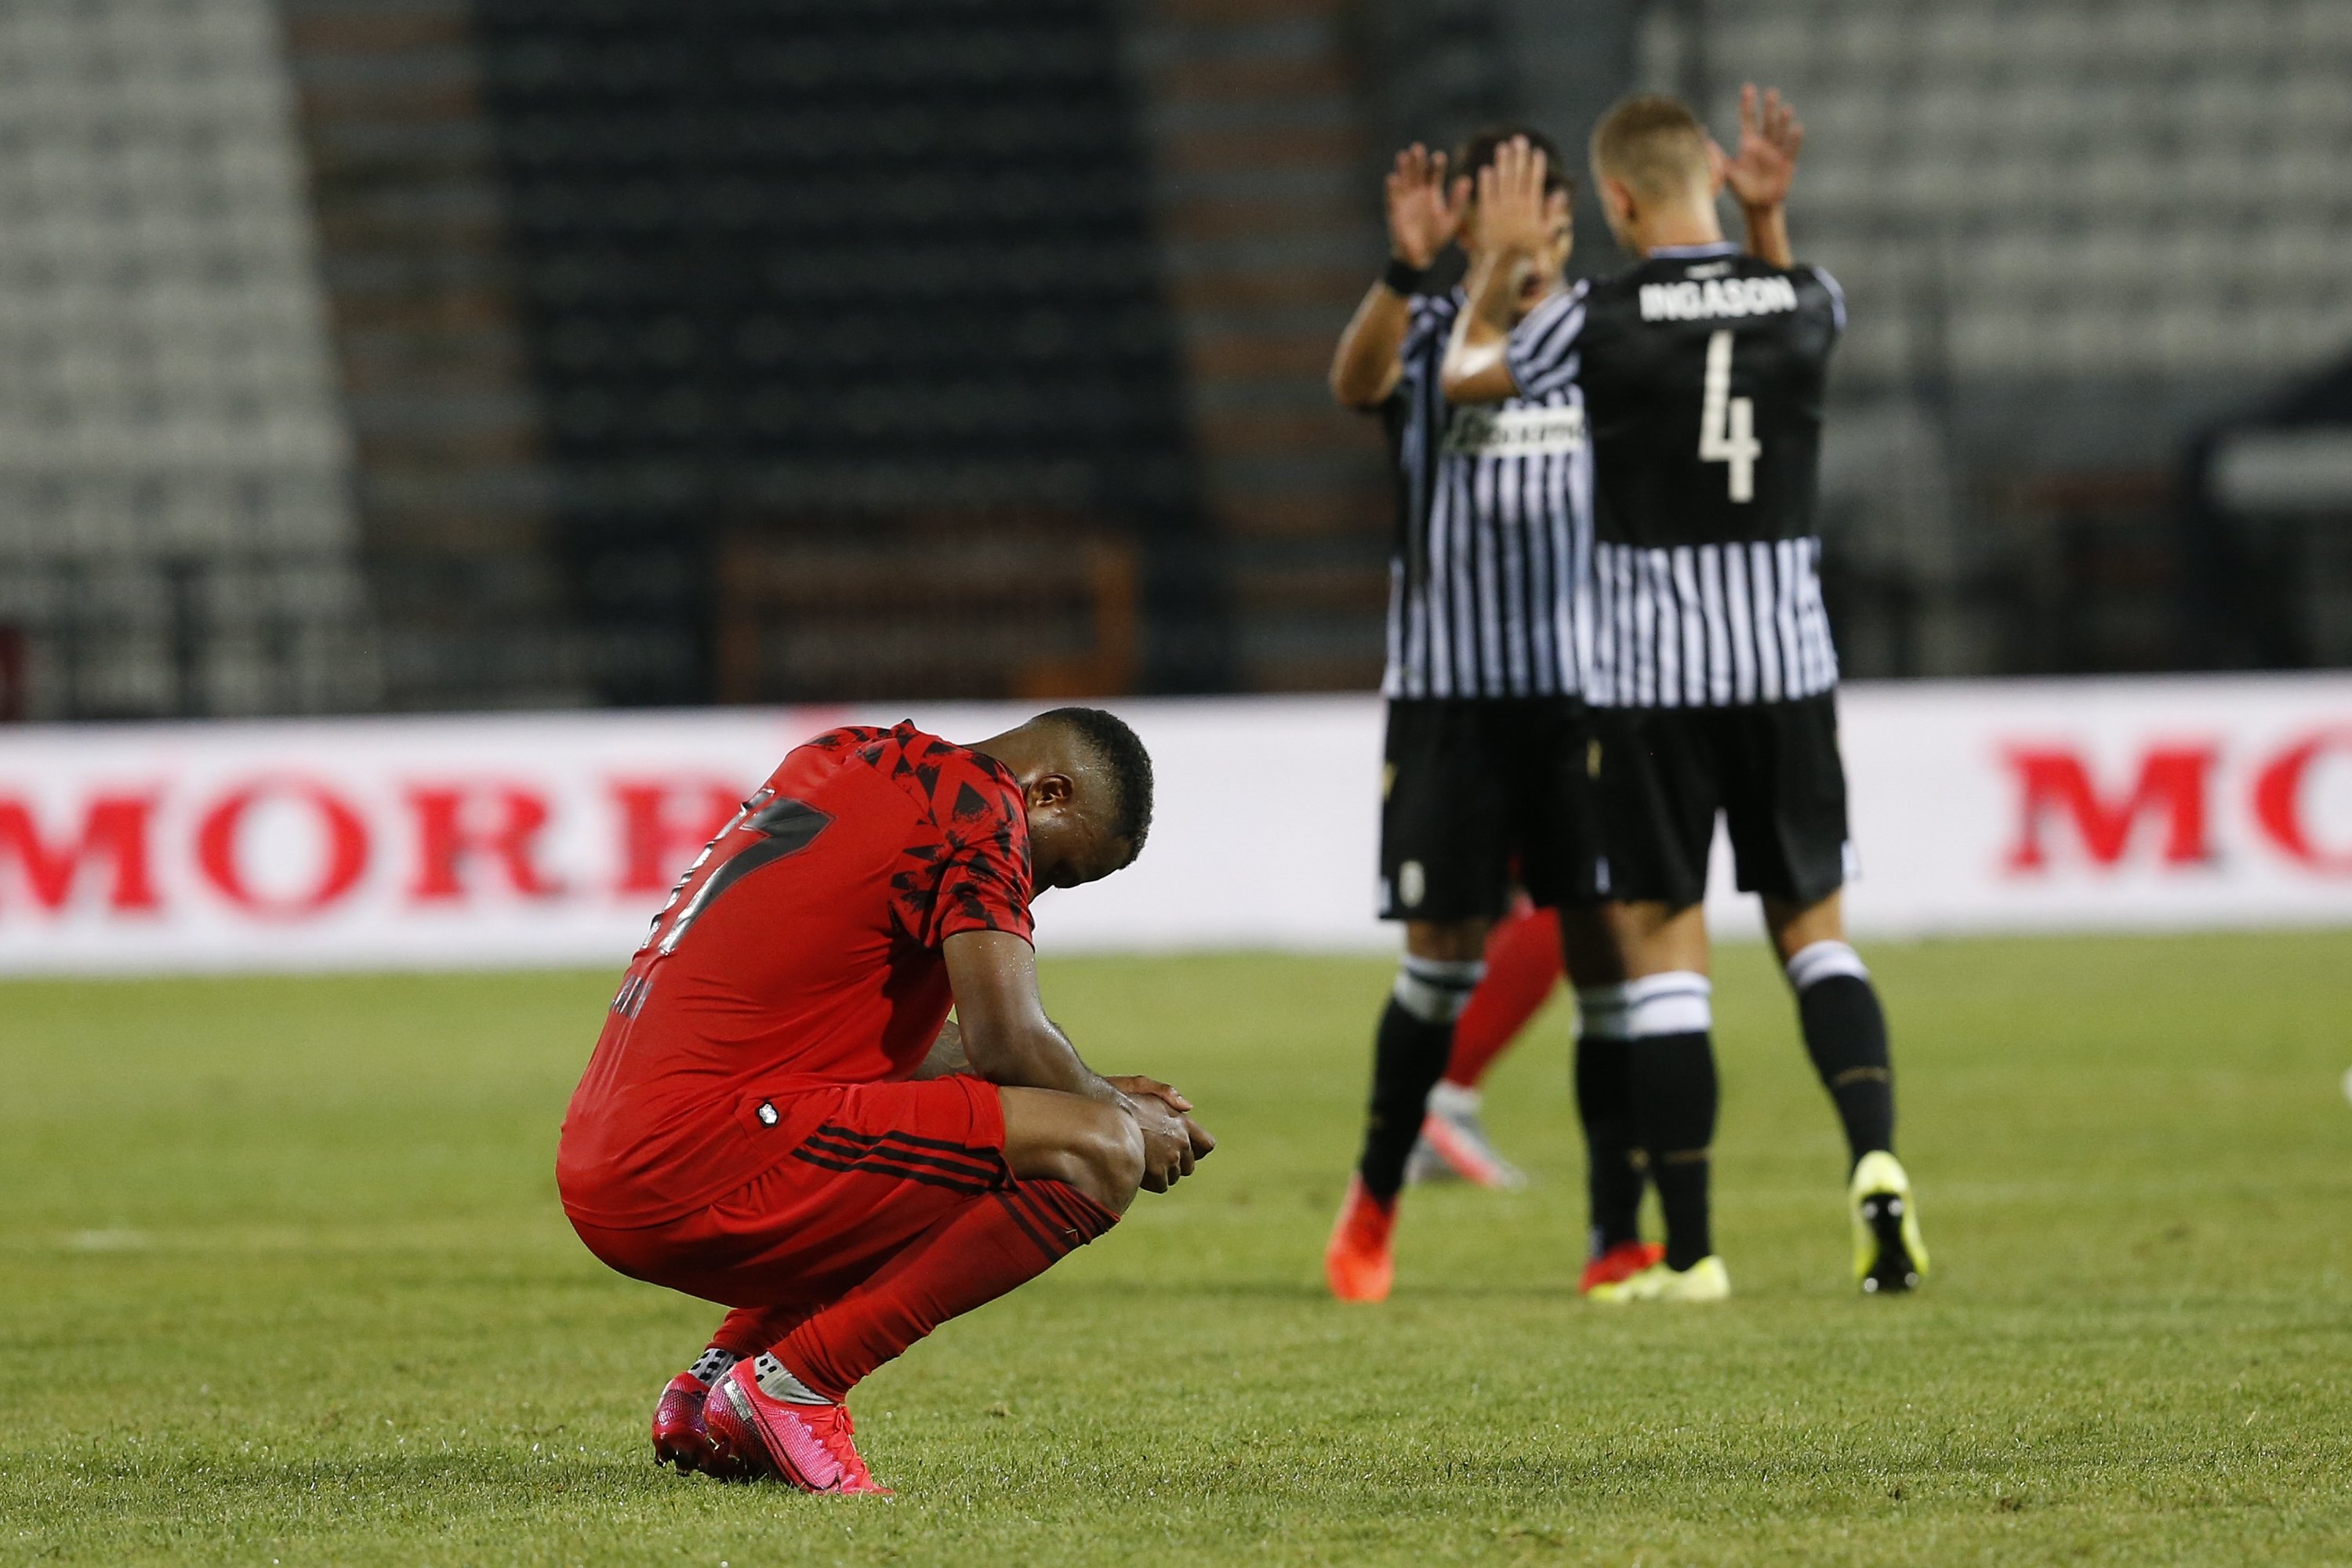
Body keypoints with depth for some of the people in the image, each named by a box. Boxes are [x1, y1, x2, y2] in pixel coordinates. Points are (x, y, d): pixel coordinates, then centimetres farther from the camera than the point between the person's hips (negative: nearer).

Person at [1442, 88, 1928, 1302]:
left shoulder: (1600, 321, -11)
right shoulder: (1804, 303, -1)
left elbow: (1465, 374, 9)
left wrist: (1502, 259, 20)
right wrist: (1766, 215, 14)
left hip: (1649, 681, -3)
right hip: (1788, 664, 3)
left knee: (1661, 950, 2)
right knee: (1814, 929, 14)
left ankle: (1689, 1251, 1)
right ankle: (1874, 1157, -10)